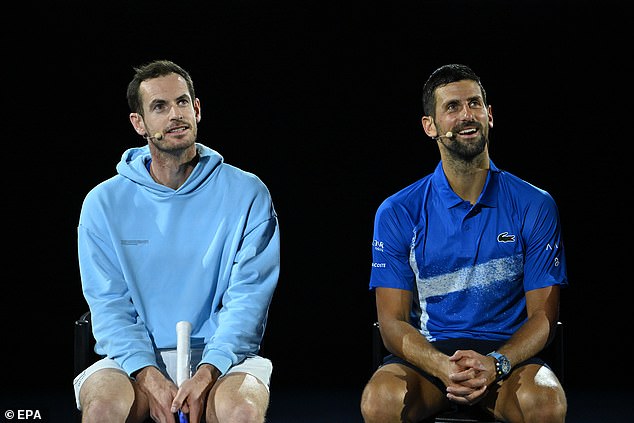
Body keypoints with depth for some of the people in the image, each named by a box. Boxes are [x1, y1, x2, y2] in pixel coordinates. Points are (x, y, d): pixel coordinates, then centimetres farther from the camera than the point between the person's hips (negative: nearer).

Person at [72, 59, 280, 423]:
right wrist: (149, 376, -18)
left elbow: (247, 297, -4)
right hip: (137, 357, 1)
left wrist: (207, 373, -20)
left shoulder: (247, 194, 3)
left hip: (222, 354, -1)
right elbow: (109, 305, 0)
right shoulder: (104, 202, 6)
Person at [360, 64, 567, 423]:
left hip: (507, 352, 0)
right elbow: (393, 322, 0)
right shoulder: (397, 213, 3)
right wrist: (443, 367, -22)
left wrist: (495, 364, -19)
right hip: (428, 354, 0)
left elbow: (543, 316, 2)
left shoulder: (535, 207, 4)